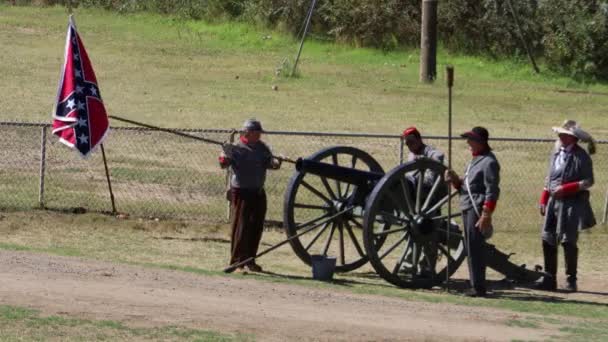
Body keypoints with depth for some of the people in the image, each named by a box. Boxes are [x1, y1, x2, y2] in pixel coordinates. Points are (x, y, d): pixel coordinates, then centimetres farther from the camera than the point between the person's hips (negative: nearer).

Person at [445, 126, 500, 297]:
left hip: (477, 209, -10)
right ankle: (475, 286, 15)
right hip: (467, 208, 10)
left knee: (475, 249, -10)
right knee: (471, 249, 11)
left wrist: (486, 215, -23)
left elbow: (492, 192, -17)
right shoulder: (474, 161, 19)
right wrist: (455, 179, 4)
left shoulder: (489, 162, -11)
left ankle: (478, 287, -9)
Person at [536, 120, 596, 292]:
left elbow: (588, 181, -10)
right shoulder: (556, 153, 10)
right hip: (554, 202, 6)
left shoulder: (581, 157, -9)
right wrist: (544, 200, 12)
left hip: (572, 204, -6)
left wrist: (566, 189, -18)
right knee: (548, 240, 5)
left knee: (568, 242, -3)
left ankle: (571, 280, 9)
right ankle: (549, 279, 12)